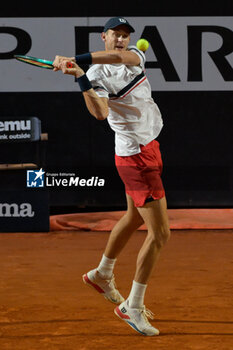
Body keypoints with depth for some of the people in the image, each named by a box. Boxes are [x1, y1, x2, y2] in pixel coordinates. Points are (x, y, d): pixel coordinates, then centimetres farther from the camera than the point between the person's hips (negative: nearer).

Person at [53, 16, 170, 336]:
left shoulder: (135, 55, 5)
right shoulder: (98, 73, -11)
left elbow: (121, 56, -21)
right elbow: (101, 113, -29)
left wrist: (78, 59, -32)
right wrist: (80, 77, -38)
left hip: (149, 148, 8)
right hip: (135, 157, -8)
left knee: (134, 218, 25)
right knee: (159, 234, -9)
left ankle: (102, 274, 46)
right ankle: (132, 307, 1)